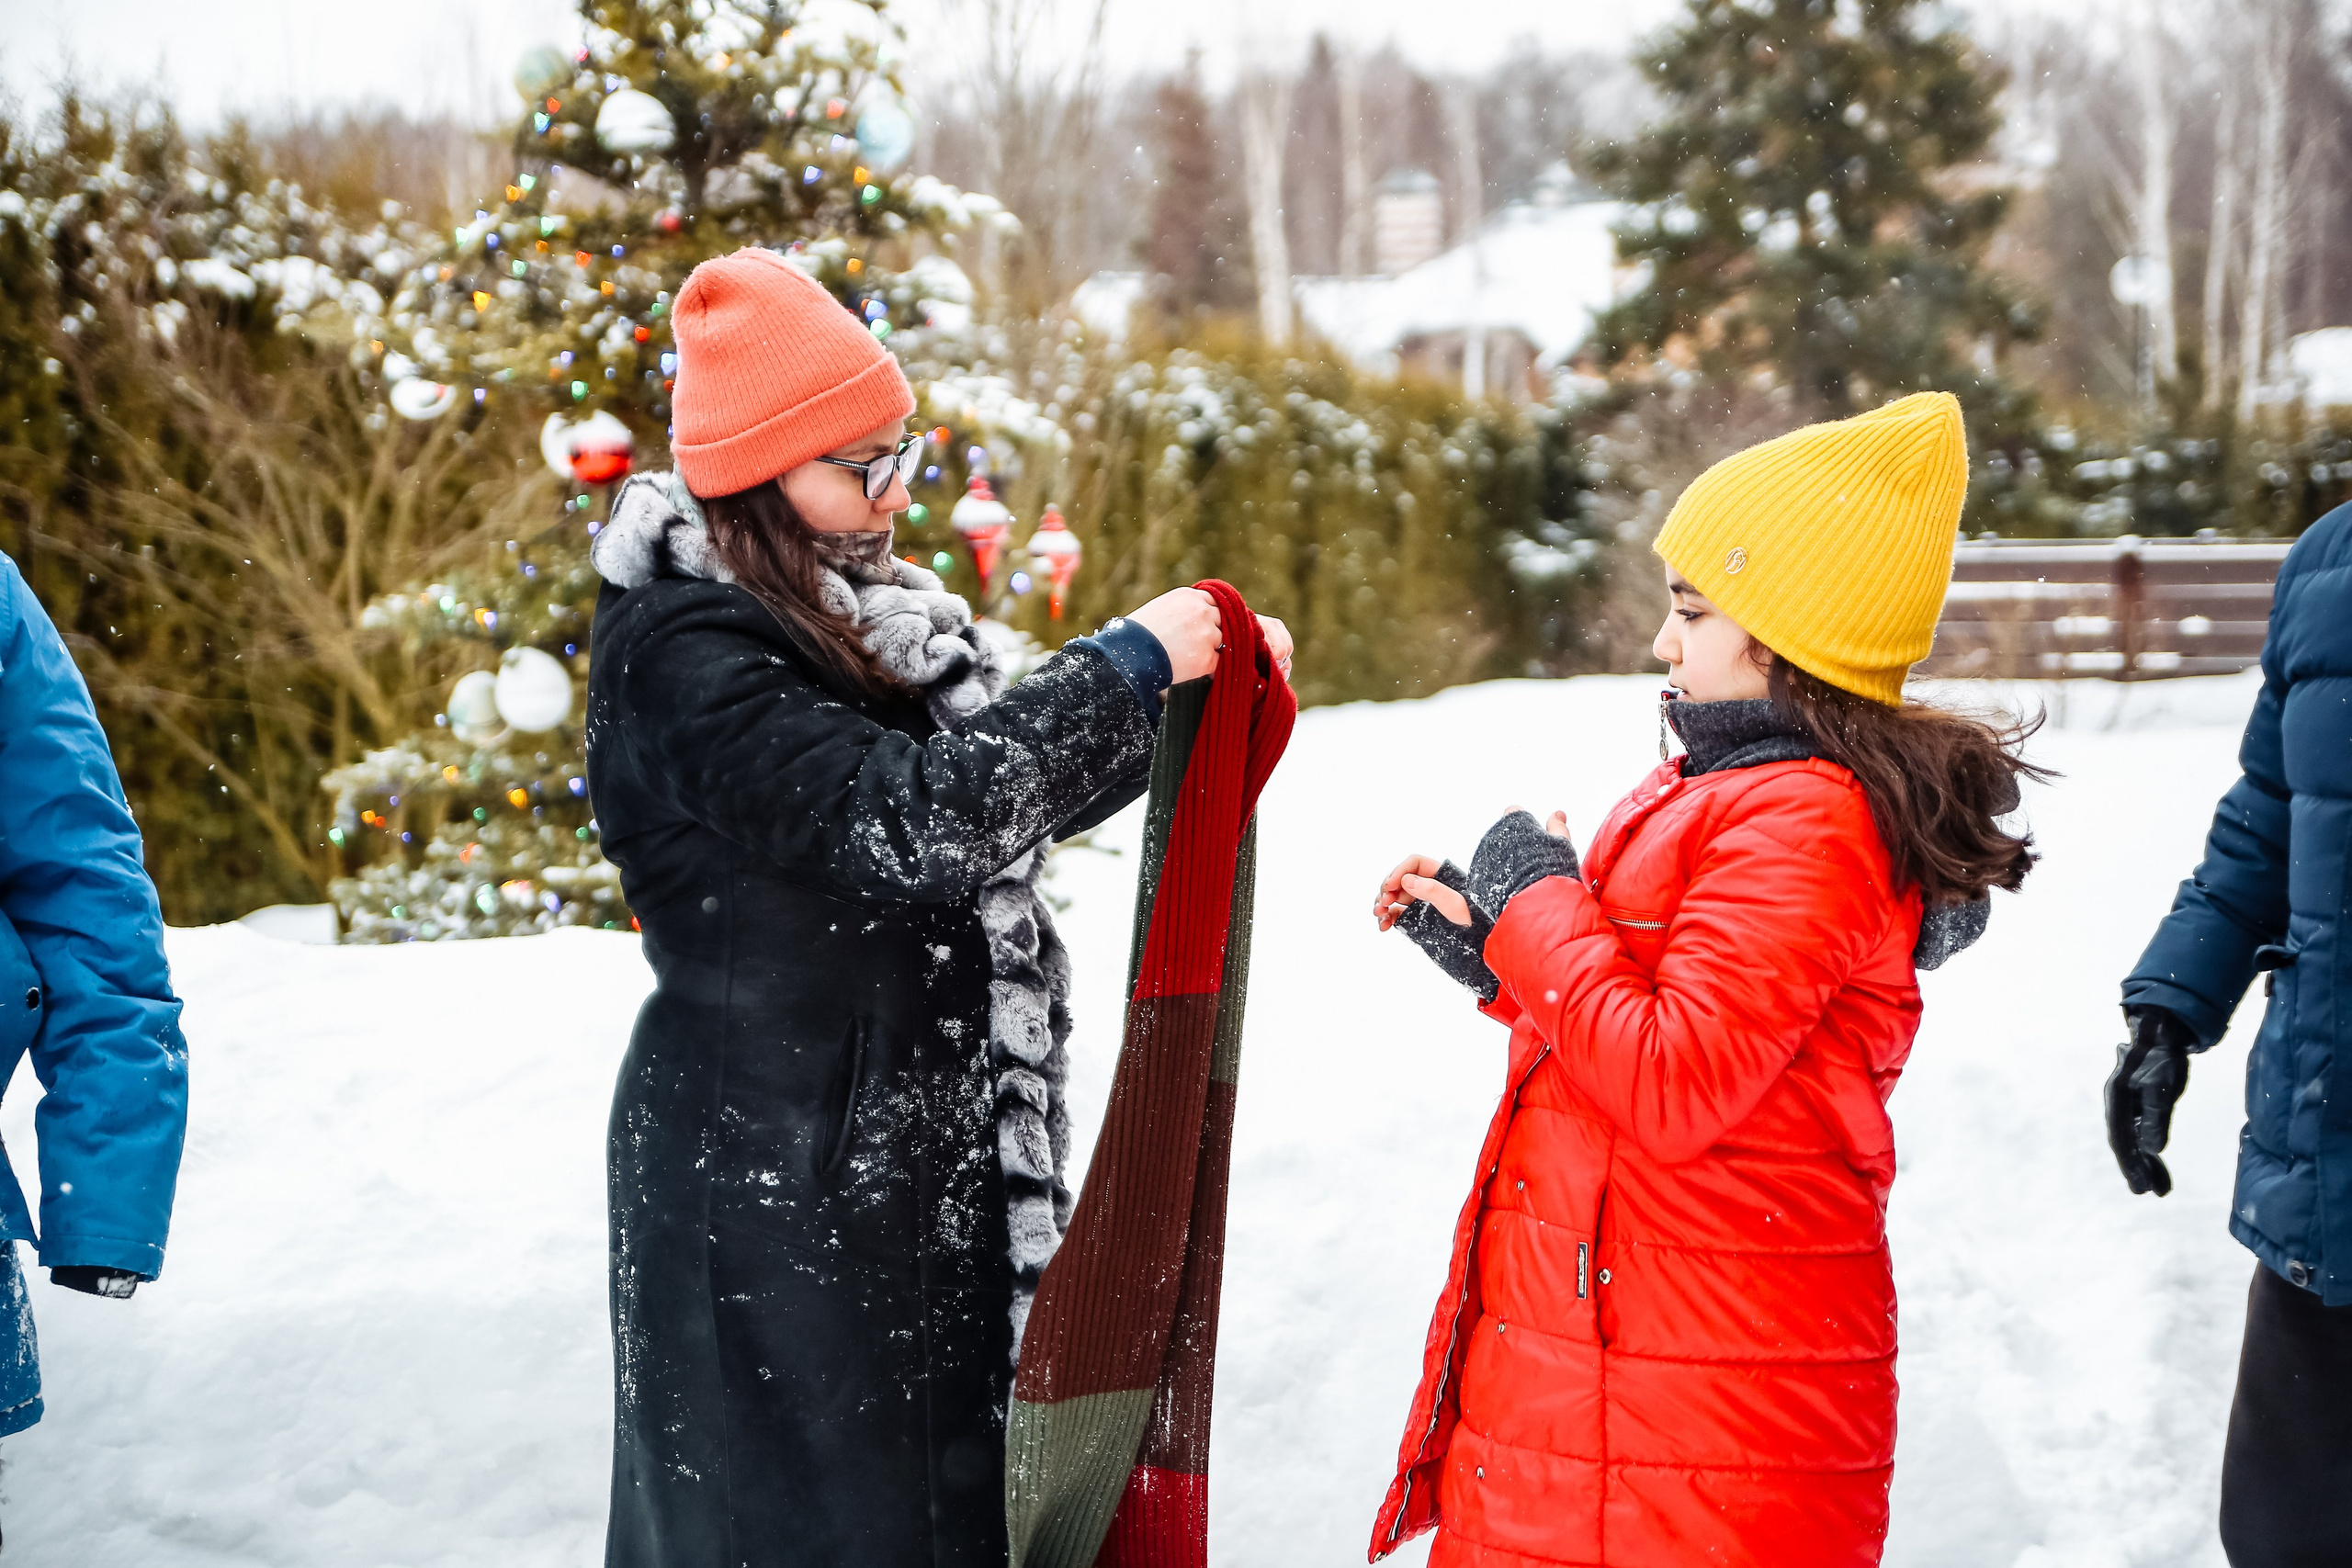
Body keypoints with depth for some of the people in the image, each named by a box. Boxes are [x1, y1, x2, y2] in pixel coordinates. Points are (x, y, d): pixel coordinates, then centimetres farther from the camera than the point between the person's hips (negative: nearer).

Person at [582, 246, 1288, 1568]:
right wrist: (1126, 668, -22)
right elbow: (904, 814, -28)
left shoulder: (876, 616, 11)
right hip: (778, 1199, -8)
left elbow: (1020, 785, 19)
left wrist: (1197, 685, 3)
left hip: (930, 1159, 8)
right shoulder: (679, 657, -17)